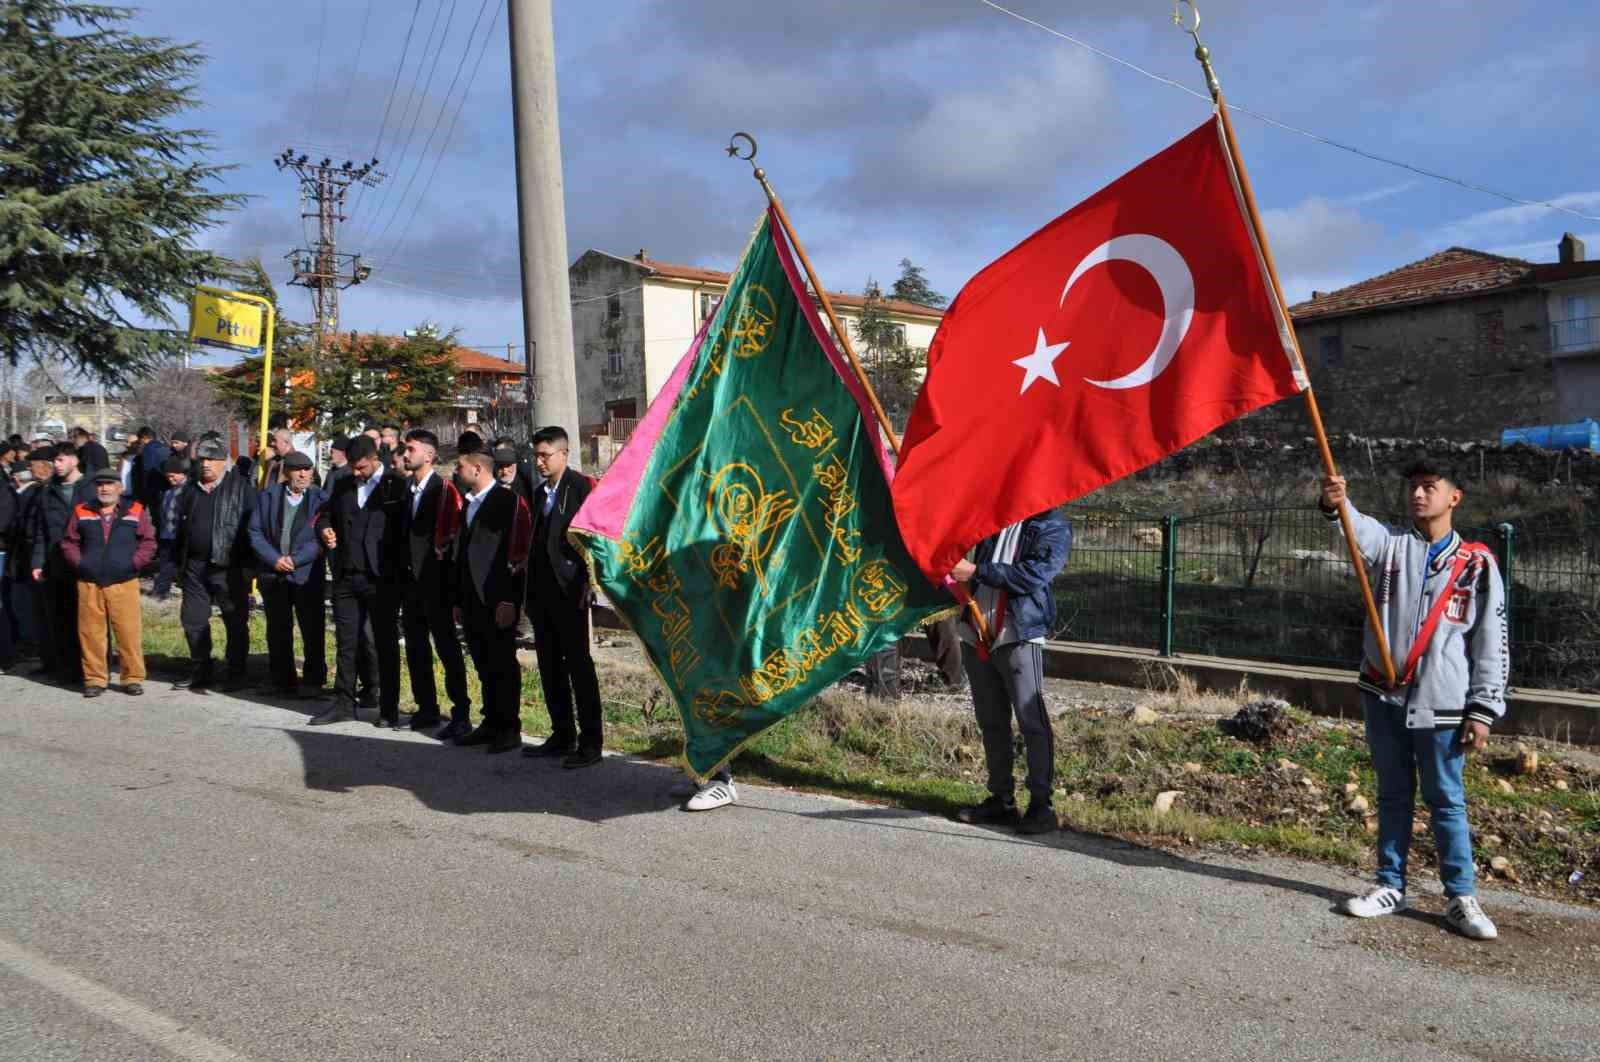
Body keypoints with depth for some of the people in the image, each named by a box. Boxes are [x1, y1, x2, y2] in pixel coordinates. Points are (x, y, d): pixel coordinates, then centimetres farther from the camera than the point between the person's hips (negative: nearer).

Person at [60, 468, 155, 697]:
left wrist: (134, 563, -5)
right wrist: (79, 563, 2)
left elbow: (148, 541, 5)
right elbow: (69, 542, 15)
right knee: (90, 632, 5)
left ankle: (133, 677, 5)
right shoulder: (82, 512, 11)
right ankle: (94, 678, 14)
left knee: (128, 632, -5)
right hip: (89, 583, 2)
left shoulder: (136, 511, 5)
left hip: (124, 582, -2)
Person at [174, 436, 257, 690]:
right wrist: (179, 562, 16)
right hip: (195, 565, 6)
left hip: (228, 567, -6)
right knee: (193, 619, 10)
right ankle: (201, 670, 22)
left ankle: (236, 673, 12)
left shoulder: (242, 487, -4)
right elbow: (181, 527, 20)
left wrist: (249, 564, -12)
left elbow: (252, 527, -8)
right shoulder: (191, 489, 14)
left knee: (235, 622, 2)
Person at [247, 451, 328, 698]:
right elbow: (255, 531, 3)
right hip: (272, 574, 3)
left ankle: (314, 680, 10)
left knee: (312, 630, 0)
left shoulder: (320, 499, 0)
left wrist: (295, 559, -14)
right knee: (278, 631, 9)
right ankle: (282, 681, 19)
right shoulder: (267, 496, 8)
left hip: (307, 574, -2)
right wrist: (274, 559, -9)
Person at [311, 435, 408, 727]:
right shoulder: (342, 486, 12)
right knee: (346, 643, 11)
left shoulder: (397, 487, -5)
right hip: (346, 578, 5)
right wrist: (325, 530, -2)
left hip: (381, 579, -5)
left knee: (386, 644, 4)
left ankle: (389, 709, 11)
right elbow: (325, 515, 22)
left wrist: (400, 574, -15)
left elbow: (405, 530, -8)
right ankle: (344, 703, 21)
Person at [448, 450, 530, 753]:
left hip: (498, 600, -8)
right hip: (472, 600, 8)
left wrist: (508, 600, -19)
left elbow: (516, 553, -16)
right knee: (484, 665, 12)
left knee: (503, 665, -2)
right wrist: (457, 600, 18)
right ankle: (492, 722, 21)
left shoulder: (508, 500, -9)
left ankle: (510, 729, 6)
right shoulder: (467, 504, 18)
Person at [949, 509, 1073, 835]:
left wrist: (976, 571, -17)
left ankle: (1041, 805, 1)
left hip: (1019, 637, -6)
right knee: (991, 723, 12)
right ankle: (1002, 799, 22)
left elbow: (1034, 575, -15)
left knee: (1032, 722, -6)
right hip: (976, 635, 6)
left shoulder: (1055, 528, -1)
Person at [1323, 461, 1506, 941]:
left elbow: (1491, 643, 1)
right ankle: (1391, 887, 24)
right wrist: (1336, 504, -44)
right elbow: (1359, 529, -21)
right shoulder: (1391, 544, 4)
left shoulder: (1478, 564, 1)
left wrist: (1483, 710, -4)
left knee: (1447, 801, 4)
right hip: (1384, 695, 2)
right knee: (1393, 797, 14)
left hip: (1442, 704, -2)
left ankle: (1461, 898, 16)